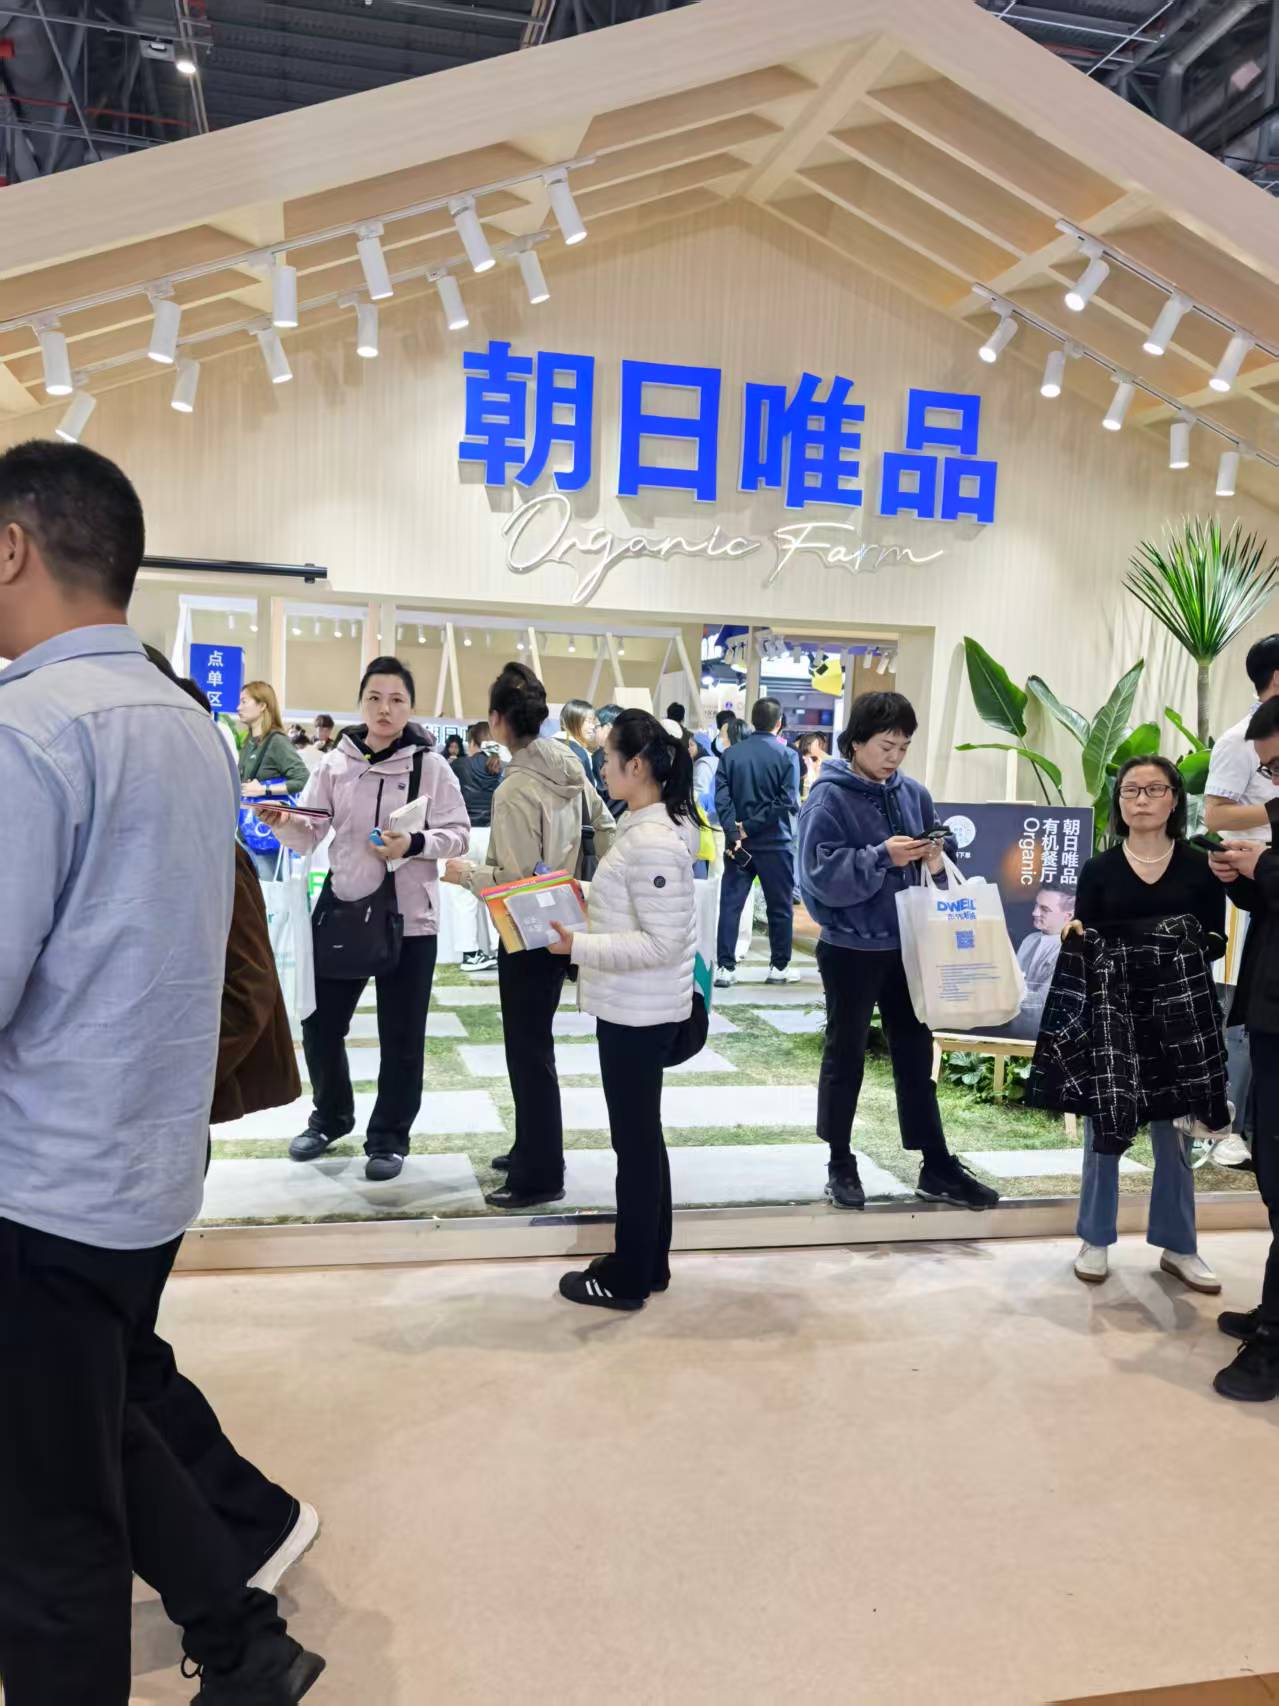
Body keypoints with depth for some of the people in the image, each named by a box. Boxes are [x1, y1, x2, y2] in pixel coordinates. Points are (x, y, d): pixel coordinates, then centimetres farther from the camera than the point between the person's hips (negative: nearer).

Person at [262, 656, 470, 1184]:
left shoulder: (430, 765, -5)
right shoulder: (337, 763, 2)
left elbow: (459, 834, -5)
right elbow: (309, 837, 2)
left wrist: (414, 844, -22)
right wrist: (282, 823, -19)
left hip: (408, 917, -3)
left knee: (400, 1036, 7)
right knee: (321, 1023, 13)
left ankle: (389, 1135, 25)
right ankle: (330, 1117, 37)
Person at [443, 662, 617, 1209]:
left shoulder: (515, 791, -23)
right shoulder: (569, 763, 0)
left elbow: (515, 882, -22)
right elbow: (606, 829, 9)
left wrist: (466, 872, -7)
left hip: (528, 936, -8)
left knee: (529, 1052, 3)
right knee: (533, 1043, 21)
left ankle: (540, 1176, 13)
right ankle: (531, 1148, 35)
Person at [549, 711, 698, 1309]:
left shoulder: (652, 842, -23)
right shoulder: (650, 828, 8)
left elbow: (660, 942, -25)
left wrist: (578, 947, -24)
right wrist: (580, 925, 8)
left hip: (638, 1013, -10)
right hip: (636, 1008, 10)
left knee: (635, 1141, 3)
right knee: (643, 1136, 18)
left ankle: (628, 1278, 18)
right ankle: (649, 1263, 32)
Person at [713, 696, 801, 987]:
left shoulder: (730, 754, 3)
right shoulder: (787, 755, -5)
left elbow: (721, 797, -7)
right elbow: (788, 802, -14)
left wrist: (735, 832, -13)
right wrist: (749, 828, -13)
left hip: (737, 841, 2)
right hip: (774, 843, -2)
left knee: (730, 904, 5)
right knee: (780, 906, 10)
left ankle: (725, 967, 2)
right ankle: (779, 966, 18)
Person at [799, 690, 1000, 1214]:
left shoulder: (914, 794, 6)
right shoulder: (829, 797, -12)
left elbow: (932, 865, 14)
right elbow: (821, 874, -21)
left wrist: (934, 861, -8)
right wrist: (882, 857, -28)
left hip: (905, 946, 5)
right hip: (851, 949, -5)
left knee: (915, 1055, 12)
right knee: (845, 1056, 8)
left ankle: (936, 1167, 21)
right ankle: (841, 1165, 22)